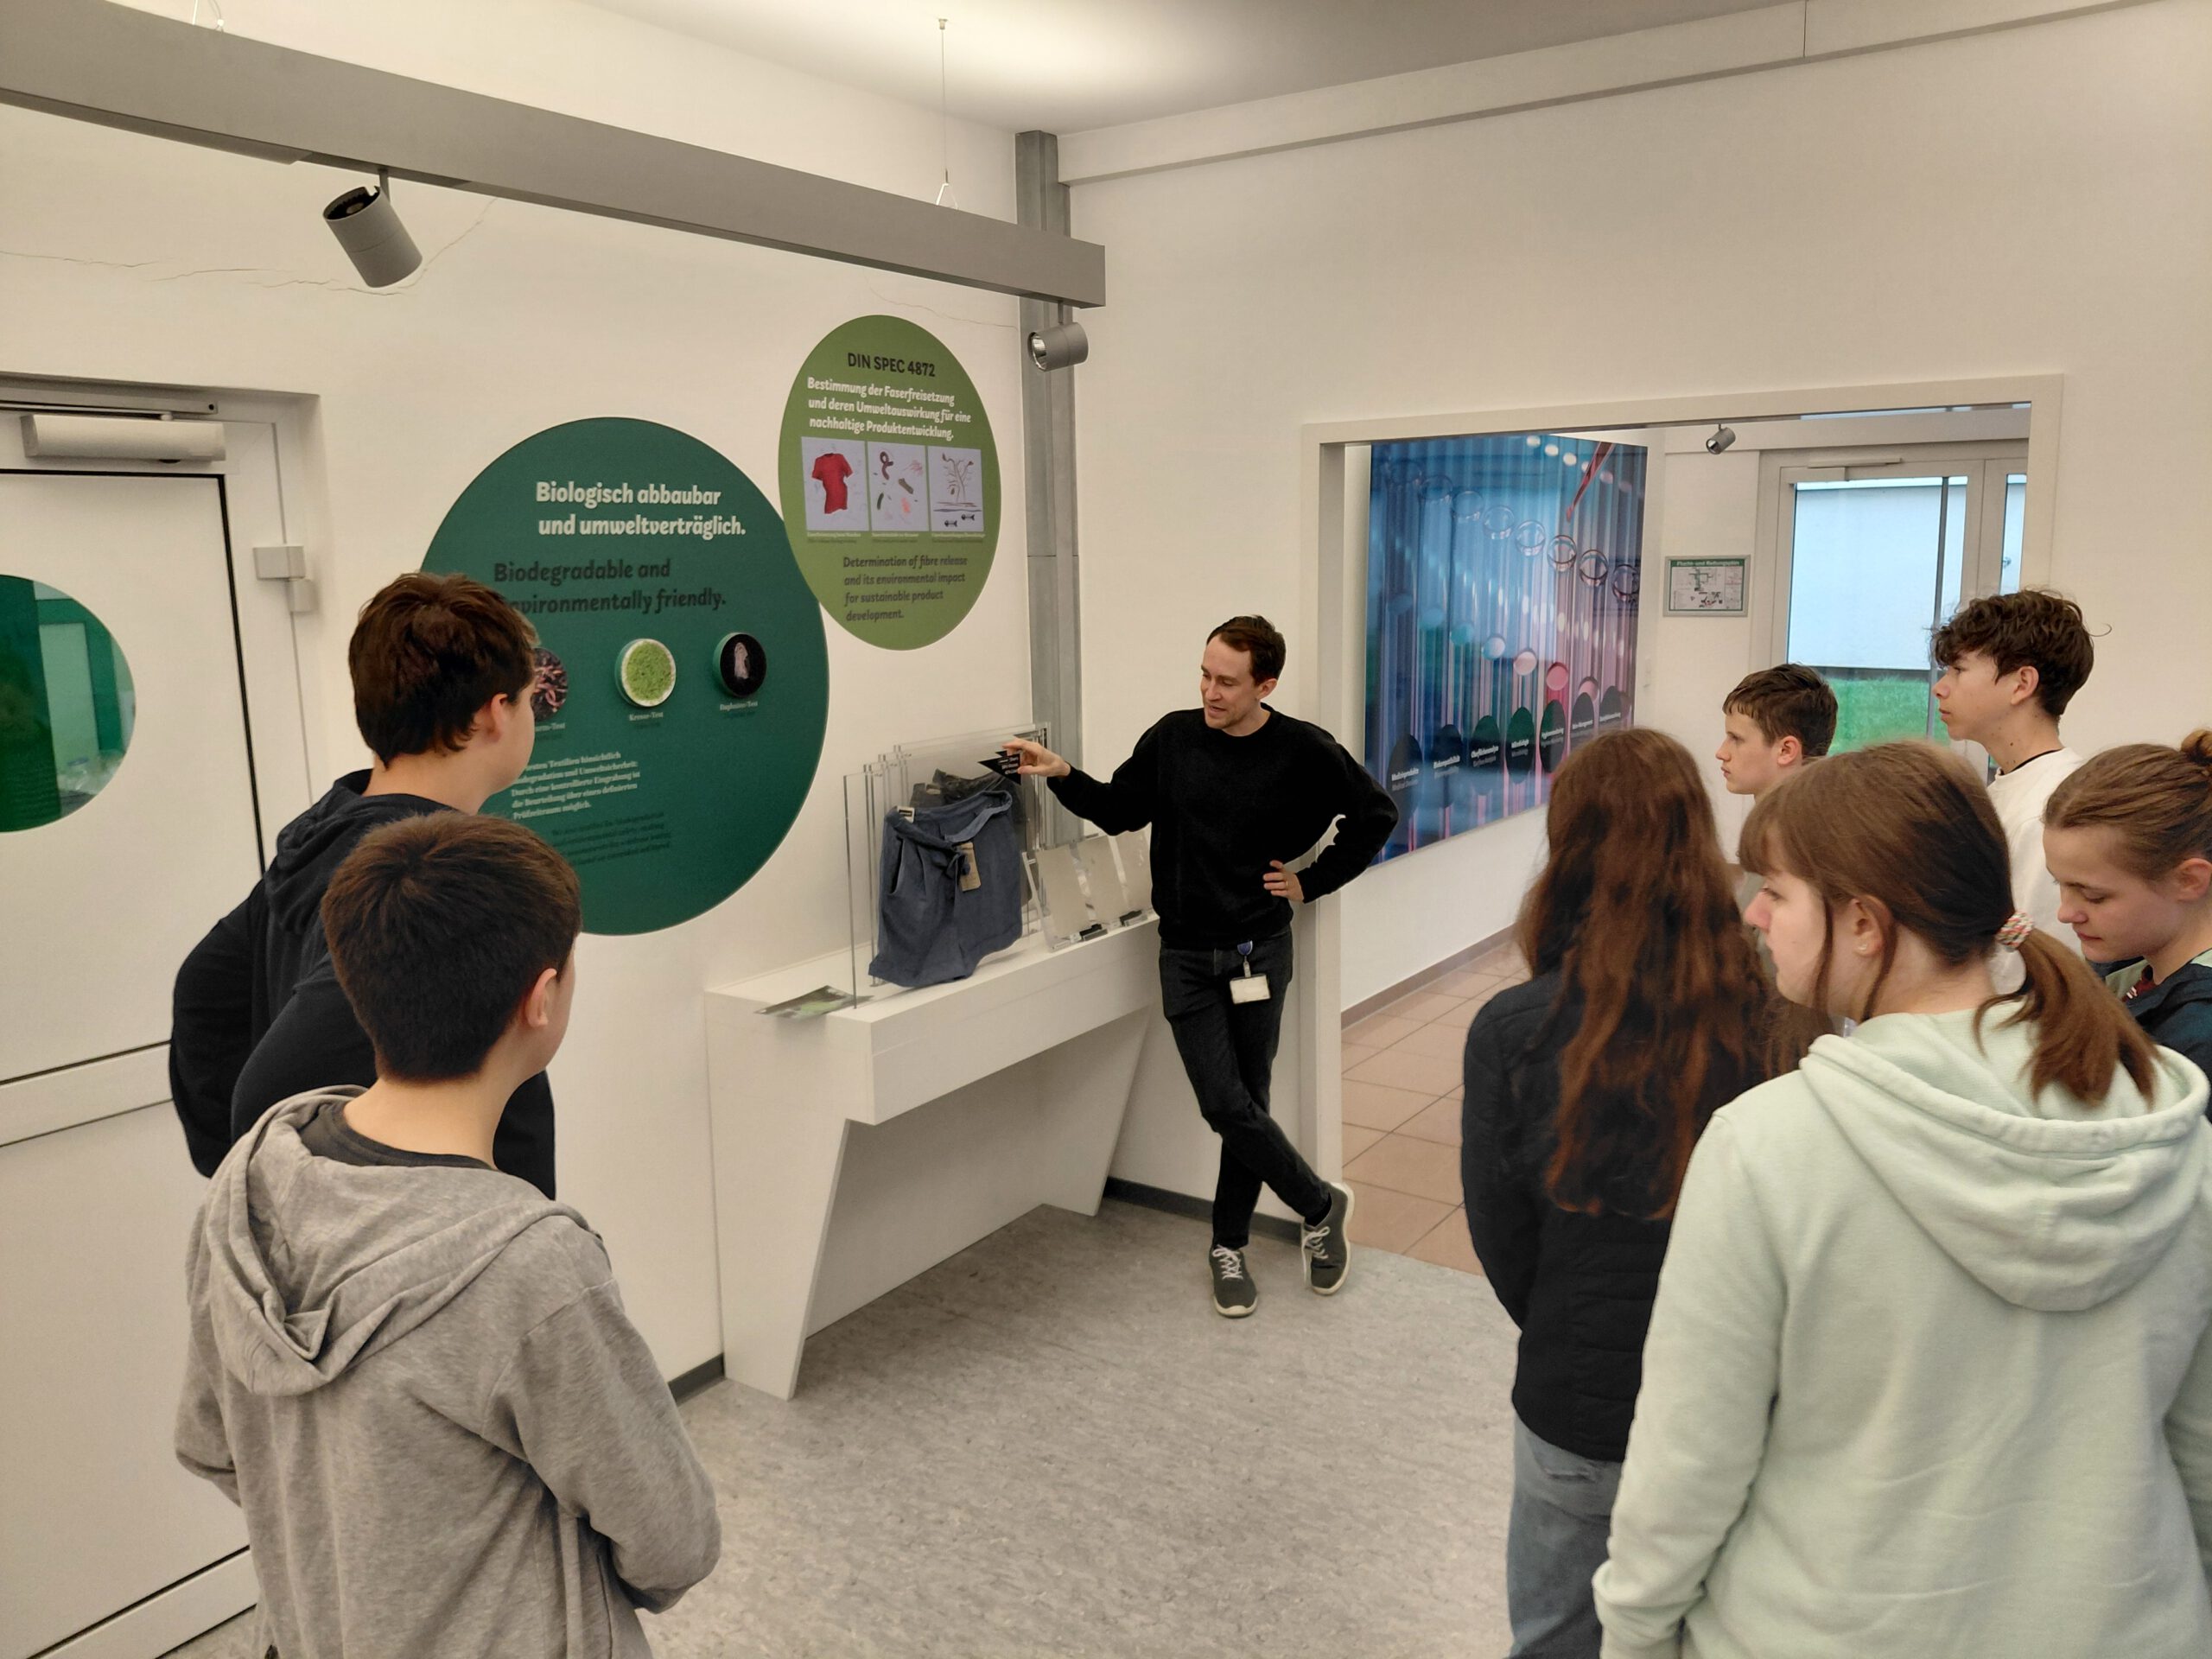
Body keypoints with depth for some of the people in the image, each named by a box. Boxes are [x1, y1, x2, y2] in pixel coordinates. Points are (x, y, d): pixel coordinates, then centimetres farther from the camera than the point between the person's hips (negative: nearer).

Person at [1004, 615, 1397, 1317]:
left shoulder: (1303, 752, -8)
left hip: (1258, 950, -1)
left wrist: (1313, 882, 1)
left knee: (1245, 1104, 7)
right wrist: (1063, 776, -6)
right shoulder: (1173, 738, -3)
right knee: (1226, 1105, -5)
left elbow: (1375, 815, 5)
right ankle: (1320, 1205, 20)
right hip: (1185, 953, 1)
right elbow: (1121, 810, 9)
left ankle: (1229, 1247, 28)